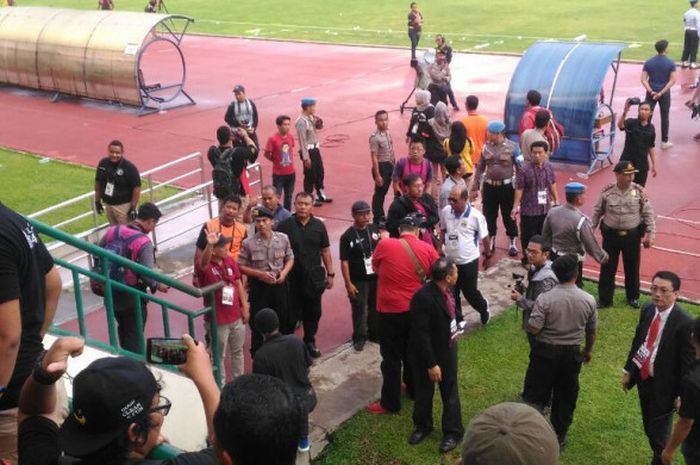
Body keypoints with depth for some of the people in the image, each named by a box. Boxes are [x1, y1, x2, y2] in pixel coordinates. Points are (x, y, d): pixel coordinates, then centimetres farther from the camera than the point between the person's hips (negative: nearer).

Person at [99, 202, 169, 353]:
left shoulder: (112, 231, -4)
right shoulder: (144, 242, -22)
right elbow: (147, 275, -26)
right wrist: (158, 286, -6)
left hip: (112, 291, 7)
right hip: (132, 296, -7)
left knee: (123, 329, 26)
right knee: (134, 335, 11)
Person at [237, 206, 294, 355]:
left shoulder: (283, 238, -6)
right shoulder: (248, 243, -13)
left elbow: (290, 258, 7)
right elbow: (241, 266, -6)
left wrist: (284, 272, -12)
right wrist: (260, 274, -18)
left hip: (279, 285, 3)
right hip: (259, 287, -2)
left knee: (283, 320, 14)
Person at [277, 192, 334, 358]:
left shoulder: (318, 225, 1)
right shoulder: (285, 225, -7)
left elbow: (325, 251, 8)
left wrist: (330, 274, 7)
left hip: (314, 277, 3)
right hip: (291, 278, -3)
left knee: (313, 312, 13)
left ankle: (310, 341, 31)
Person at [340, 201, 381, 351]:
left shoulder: (374, 229, 0)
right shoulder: (347, 236, -12)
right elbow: (344, 262, -11)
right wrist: (348, 283, -13)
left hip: (376, 276, 4)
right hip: (358, 280, -4)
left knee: (375, 307, 16)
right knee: (359, 309, 3)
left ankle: (374, 333, 34)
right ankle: (359, 337, 20)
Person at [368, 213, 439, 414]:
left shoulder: (385, 245, -13)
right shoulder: (428, 250, -5)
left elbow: (375, 268, 5)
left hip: (390, 311, -4)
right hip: (417, 309, 4)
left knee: (391, 357, 5)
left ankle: (390, 402, 13)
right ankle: (413, 388, 38)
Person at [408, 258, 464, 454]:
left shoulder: (445, 290, -10)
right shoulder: (423, 298, -33)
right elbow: (421, 335, -28)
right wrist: (431, 364, -23)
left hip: (448, 349, 6)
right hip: (427, 354, -6)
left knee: (450, 393, 17)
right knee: (424, 393, 17)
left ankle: (453, 431, 33)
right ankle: (422, 426, 40)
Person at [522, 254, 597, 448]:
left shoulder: (545, 298, -20)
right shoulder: (588, 300, -9)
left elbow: (533, 329, -19)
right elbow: (591, 331, 4)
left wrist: (529, 320, 3)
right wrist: (588, 350, 21)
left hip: (545, 352, -2)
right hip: (572, 354, 3)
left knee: (535, 395, 10)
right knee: (566, 397, 17)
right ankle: (559, 437, 29)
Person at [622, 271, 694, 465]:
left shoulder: (684, 323, -24)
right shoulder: (647, 310, -4)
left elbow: (688, 362, -17)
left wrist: (681, 394, -13)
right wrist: (628, 371, 10)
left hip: (664, 386, -6)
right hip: (643, 378, 6)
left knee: (659, 436, 6)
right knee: (649, 429, 22)